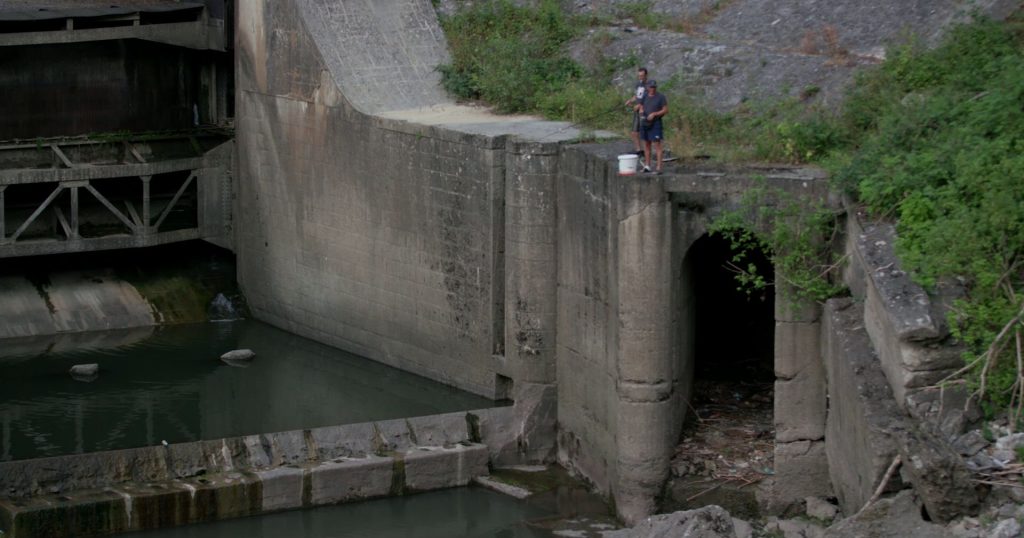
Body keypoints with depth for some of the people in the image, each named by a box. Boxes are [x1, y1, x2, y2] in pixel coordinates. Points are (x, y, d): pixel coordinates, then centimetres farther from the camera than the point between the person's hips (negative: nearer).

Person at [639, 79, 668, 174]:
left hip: (655, 124, -5)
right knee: (646, 145, 9)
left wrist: (654, 114, -18)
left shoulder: (661, 97, -6)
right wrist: (641, 112, -7)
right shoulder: (644, 97, 9)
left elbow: (666, 110, -8)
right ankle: (647, 166, 15)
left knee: (657, 145, -8)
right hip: (645, 123, 5)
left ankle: (659, 168, -9)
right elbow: (641, 108, 17)